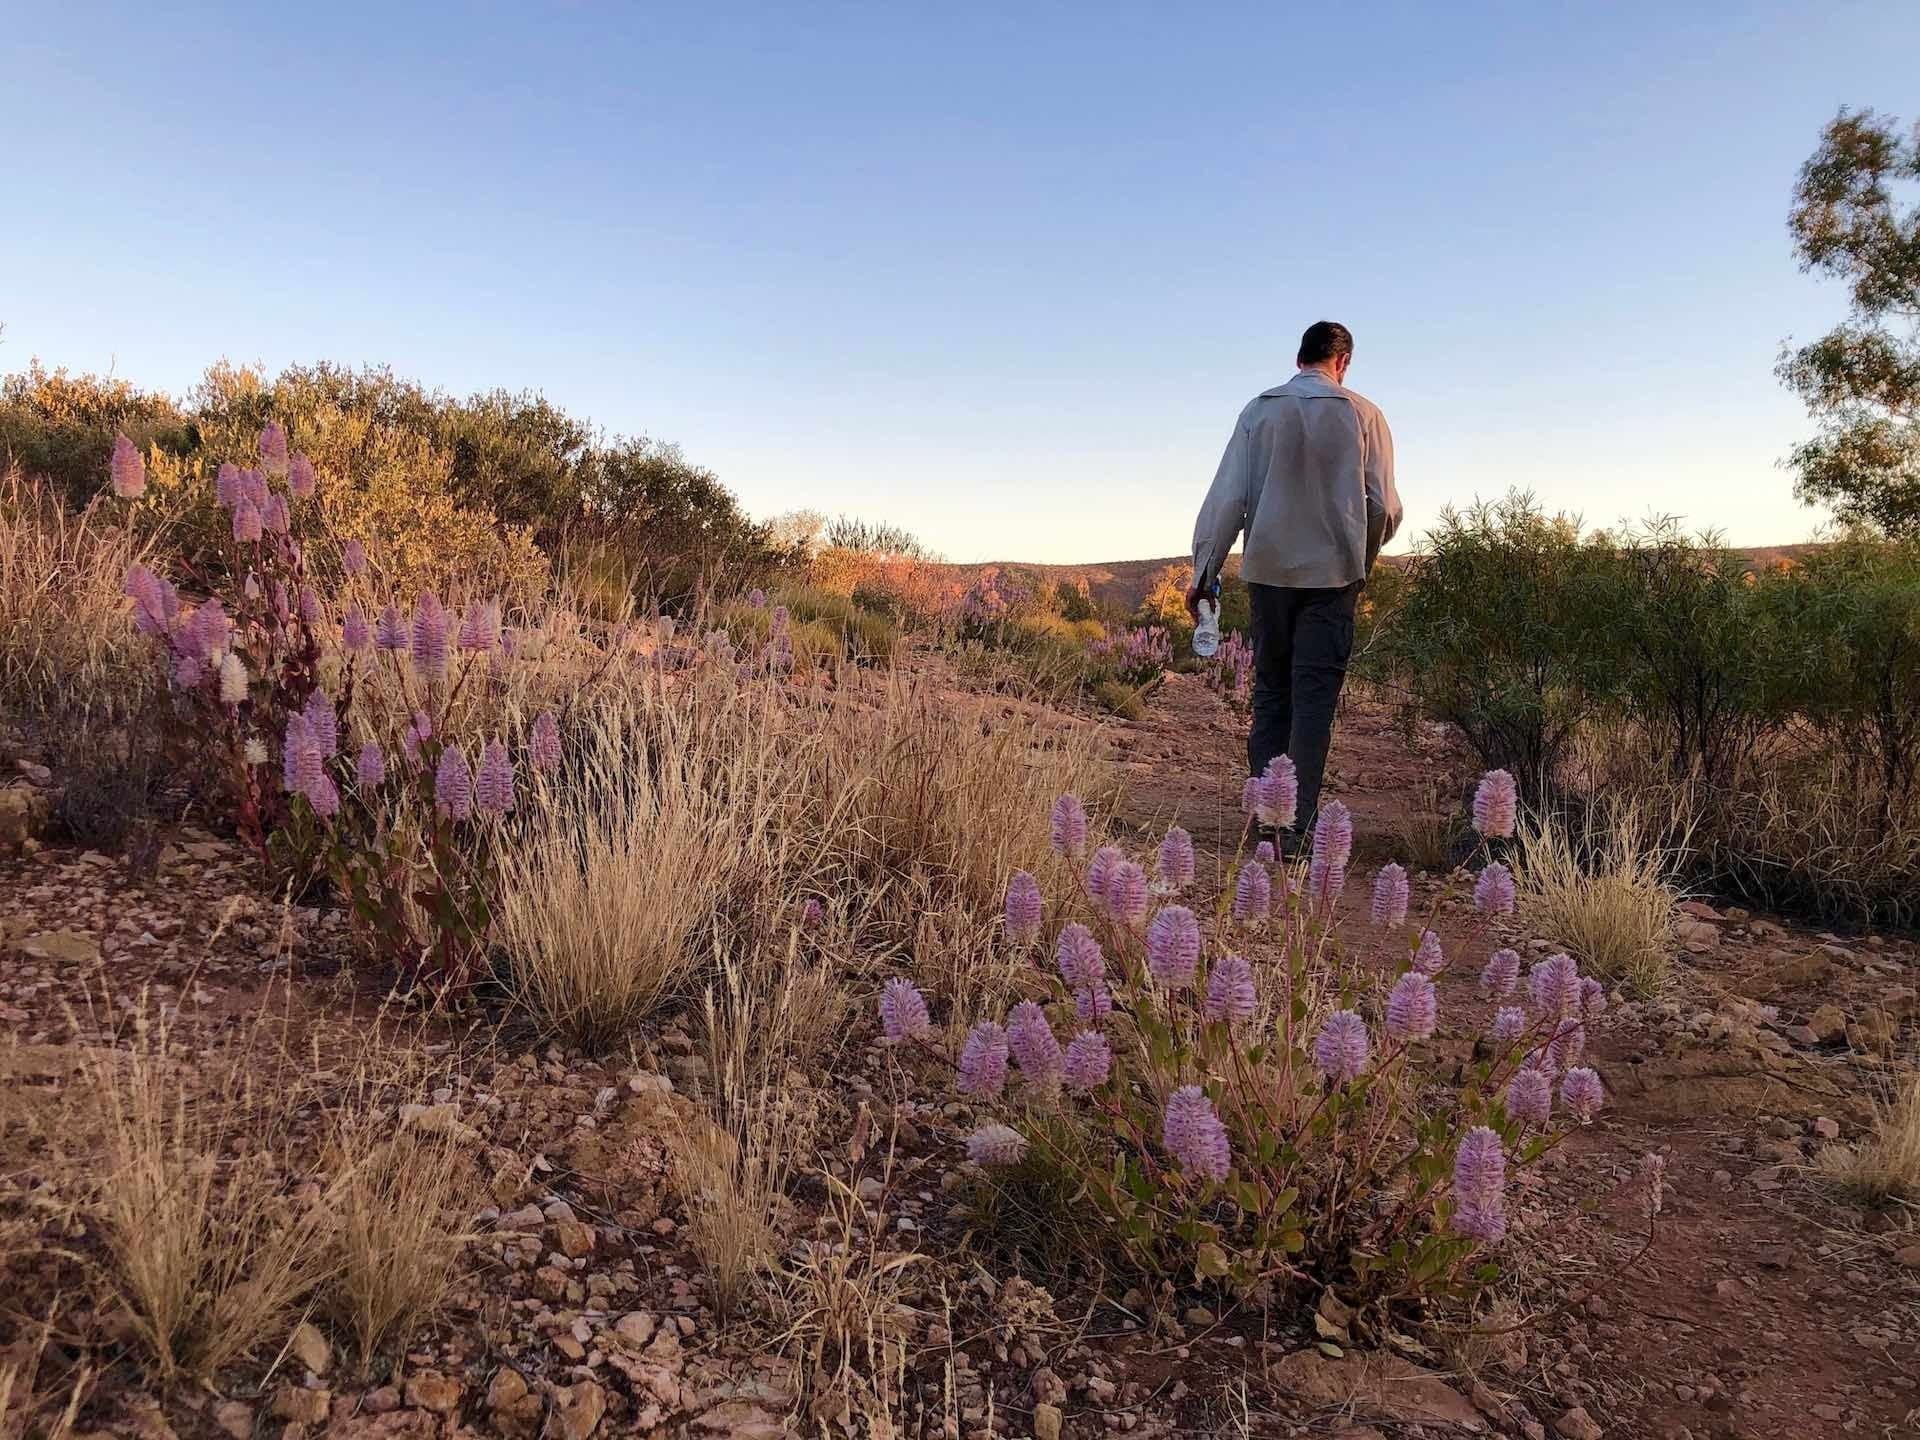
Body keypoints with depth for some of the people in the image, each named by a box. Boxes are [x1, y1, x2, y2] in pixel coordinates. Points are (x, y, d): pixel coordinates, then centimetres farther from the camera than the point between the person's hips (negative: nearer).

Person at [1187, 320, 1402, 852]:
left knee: (1270, 693, 11)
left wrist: (1204, 573, 1)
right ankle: (1295, 827, -3)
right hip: (1333, 574, -2)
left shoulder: (1259, 410, 3)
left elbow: (1227, 497, -3)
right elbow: (1384, 508, -1)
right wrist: (1361, 559, 18)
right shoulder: (1362, 415, 0)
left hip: (1269, 570, 2)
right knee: (1314, 699, 0)